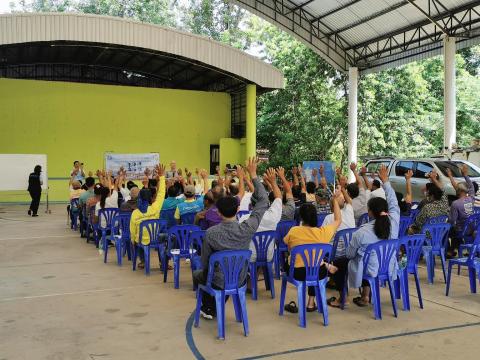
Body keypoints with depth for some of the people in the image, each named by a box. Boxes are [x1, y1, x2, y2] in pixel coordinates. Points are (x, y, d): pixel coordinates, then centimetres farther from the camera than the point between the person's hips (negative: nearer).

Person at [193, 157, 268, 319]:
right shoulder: (247, 229, -21)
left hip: (218, 282, -2)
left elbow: (205, 263, -11)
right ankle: (215, 309, 48)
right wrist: (253, 175, -6)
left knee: (198, 274, 31)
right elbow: (263, 202, -9)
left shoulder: (211, 233, -25)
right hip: (240, 281, 3)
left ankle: (208, 309, 44)